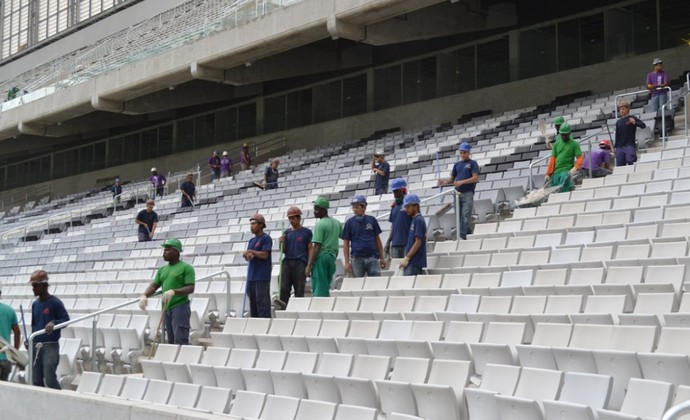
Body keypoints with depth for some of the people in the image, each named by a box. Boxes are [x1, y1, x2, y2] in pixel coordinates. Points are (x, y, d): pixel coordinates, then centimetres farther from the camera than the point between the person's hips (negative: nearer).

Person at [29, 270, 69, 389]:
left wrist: (53, 323, -27)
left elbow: (66, 320, -9)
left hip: (50, 346, -7)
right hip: (36, 346, 7)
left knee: (50, 379, -12)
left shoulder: (55, 303, -7)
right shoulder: (35, 304, 14)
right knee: (36, 381, 7)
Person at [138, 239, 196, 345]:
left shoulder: (186, 268, -3)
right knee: (171, 341, 7)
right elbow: (153, 286, 10)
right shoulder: (162, 270, 18)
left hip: (180, 307, -7)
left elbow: (190, 288, -12)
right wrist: (144, 295, -11)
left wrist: (174, 291, -27)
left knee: (180, 341, -15)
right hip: (167, 309, 7)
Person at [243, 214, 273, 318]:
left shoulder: (266, 238, -6)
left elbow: (265, 255, -14)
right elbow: (246, 256, 12)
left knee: (262, 301, -10)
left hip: (262, 276, -8)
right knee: (252, 301, 10)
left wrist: (251, 251, -8)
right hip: (251, 276, 8)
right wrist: (248, 255, -11)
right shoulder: (252, 240, 18)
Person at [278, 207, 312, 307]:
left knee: (299, 290, -1)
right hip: (287, 262, 3)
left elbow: (310, 250, 3)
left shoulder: (306, 232, 4)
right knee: (284, 287, -9)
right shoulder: (287, 232, 14)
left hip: (300, 263, -3)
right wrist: (282, 242, -4)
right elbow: (284, 251, 16)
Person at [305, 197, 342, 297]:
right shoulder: (337, 223, 12)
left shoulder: (320, 224, -11)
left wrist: (309, 265, -15)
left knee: (319, 289, -6)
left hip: (321, 257, -7)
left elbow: (316, 247, -15)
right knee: (326, 288, 13)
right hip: (332, 257, 7)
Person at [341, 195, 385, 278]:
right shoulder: (350, 222, 4)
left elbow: (377, 239, 12)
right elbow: (346, 243, 4)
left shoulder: (372, 220, 6)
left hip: (372, 258, 1)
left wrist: (382, 258, 9)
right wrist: (347, 262, -2)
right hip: (357, 258, 0)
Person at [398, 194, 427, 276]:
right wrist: (406, 258, 15)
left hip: (414, 262, -9)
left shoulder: (418, 220, -10)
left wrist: (406, 258, -17)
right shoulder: (414, 220, 18)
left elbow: (418, 242, -16)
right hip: (411, 262, 9)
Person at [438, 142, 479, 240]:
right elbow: (452, 179, 19)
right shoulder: (457, 164, 17)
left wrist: (462, 182, -19)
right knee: (459, 215, 6)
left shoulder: (472, 163, 2)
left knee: (466, 214, -12)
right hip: (458, 193, 6)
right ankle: (467, 231, 17)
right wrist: (445, 182, -3)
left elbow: (476, 178, -9)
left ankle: (463, 234, -17)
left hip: (468, 193, -6)